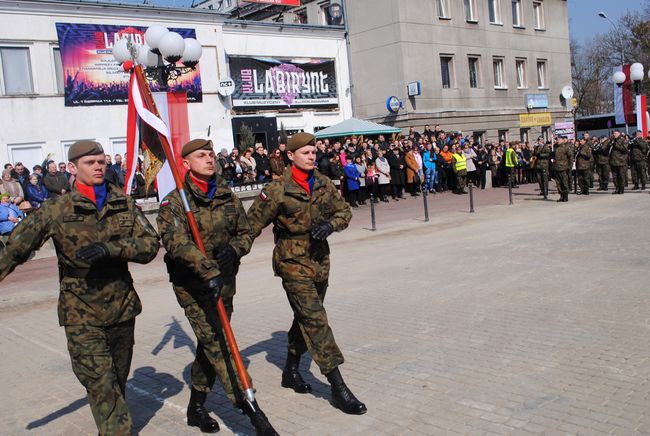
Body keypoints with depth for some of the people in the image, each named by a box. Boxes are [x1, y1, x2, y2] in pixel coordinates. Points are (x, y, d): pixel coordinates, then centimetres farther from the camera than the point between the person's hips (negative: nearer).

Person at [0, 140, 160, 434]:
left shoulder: (125, 205, 3)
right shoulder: (56, 209, -5)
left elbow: (150, 244, -5)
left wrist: (110, 248, -19)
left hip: (122, 309, 4)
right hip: (81, 316, -4)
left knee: (118, 383, 18)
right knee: (102, 388, -8)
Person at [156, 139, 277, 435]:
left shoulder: (228, 197, 7)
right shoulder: (174, 201, -8)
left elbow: (245, 233, 14)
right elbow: (177, 243, -23)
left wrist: (233, 249, -9)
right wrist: (208, 270, -35)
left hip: (224, 282, 5)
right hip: (192, 285, -5)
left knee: (210, 344, 14)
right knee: (215, 343, -12)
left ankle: (196, 407, 32)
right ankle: (251, 410, -12)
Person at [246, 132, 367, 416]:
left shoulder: (324, 184, 4)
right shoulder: (278, 190, -11)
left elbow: (344, 211, 8)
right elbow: (253, 223, -6)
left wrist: (330, 225, -12)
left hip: (320, 262, 7)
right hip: (293, 264, -6)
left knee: (305, 318, 19)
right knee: (316, 320, -12)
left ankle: (291, 370, 39)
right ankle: (338, 388, -9)